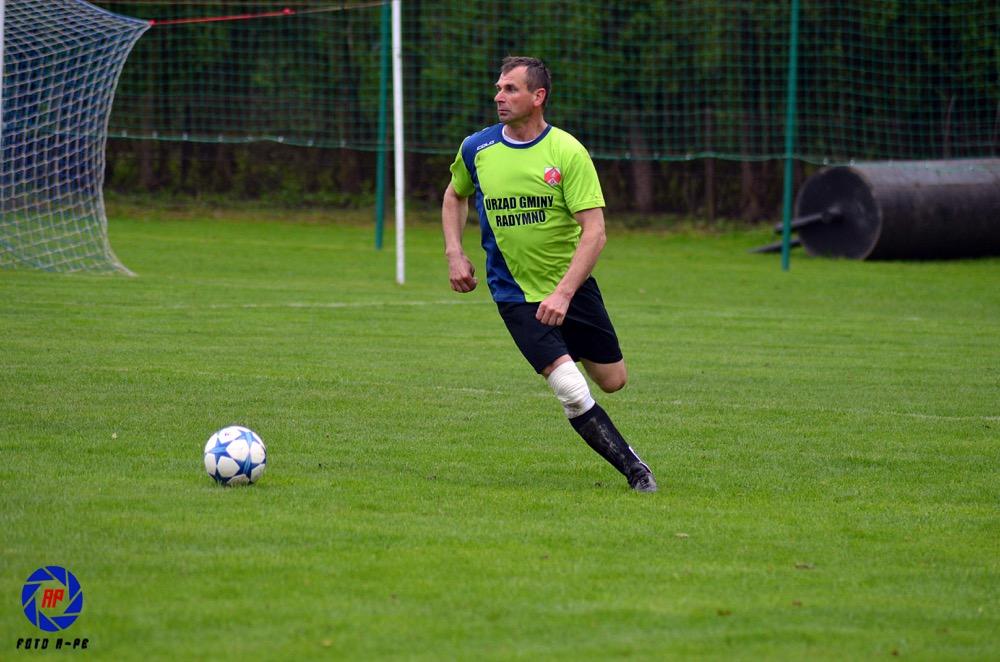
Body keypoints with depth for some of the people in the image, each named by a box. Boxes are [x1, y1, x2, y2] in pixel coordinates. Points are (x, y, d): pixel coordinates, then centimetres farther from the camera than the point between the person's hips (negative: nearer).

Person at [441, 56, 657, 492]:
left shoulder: (568, 152, -14)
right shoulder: (476, 149, -4)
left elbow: (594, 233, -18)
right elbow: (455, 195, 19)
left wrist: (563, 293, -28)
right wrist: (454, 254, 5)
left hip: (572, 286, 0)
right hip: (515, 293, 0)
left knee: (613, 381, 9)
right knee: (572, 391, -17)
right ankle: (633, 469, -3)